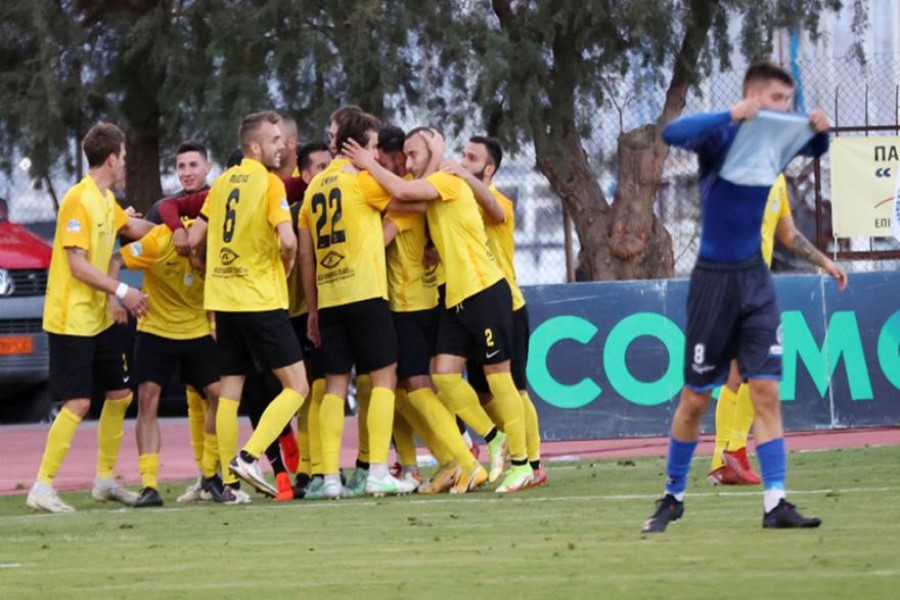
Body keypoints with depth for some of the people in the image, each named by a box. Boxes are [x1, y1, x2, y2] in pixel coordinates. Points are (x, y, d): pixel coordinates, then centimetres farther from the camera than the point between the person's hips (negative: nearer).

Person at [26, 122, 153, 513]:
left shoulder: (106, 200, 11)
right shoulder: (79, 200, -17)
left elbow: (130, 228, 32)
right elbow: (77, 264, -21)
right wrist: (121, 291, -20)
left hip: (98, 319, 10)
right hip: (71, 320, -10)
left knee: (119, 394, 13)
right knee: (77, 404, -12)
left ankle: (105, 480, 24)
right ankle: (42, 488, -9)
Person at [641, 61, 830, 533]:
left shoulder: (778, 139, 3)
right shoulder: (722, 136, -14)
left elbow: (815, 149, 24)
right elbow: (672, 133, -33)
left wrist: (820, 130, 1)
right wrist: (732, 116, -41)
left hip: (754, 277, 5)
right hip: (715, 278, -5)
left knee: (766, 391, -5)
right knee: (695, 399, 5)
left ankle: (775, 503, -7)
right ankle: (673, 497, 21)